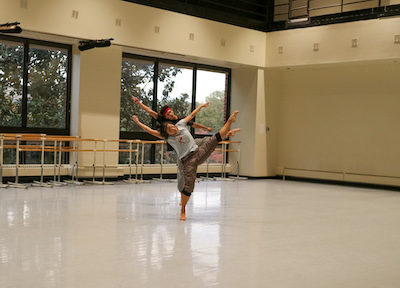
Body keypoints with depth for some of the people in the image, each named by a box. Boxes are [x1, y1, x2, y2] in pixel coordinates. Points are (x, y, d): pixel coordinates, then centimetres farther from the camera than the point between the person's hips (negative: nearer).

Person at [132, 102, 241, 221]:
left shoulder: (180, 124, 5)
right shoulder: (167, 137, -2)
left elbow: (192, 115, 18)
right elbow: (150, 131, -2)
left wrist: (201, 106, 27)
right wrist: (138, 122, 0)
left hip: (199, 153, 4)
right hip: (188, 161, -4)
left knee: (216, 138, -3)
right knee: (188, 185, -12)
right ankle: (183, 211, 1)